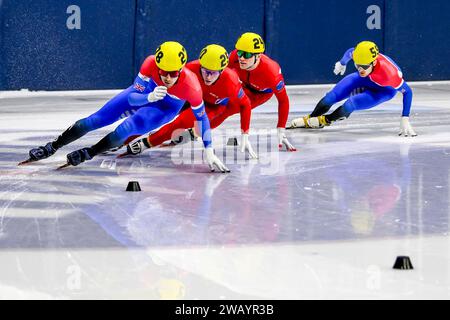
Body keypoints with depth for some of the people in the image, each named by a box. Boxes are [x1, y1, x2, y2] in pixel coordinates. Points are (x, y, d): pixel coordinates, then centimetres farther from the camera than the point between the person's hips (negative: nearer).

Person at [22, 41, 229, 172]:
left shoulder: (191, 87, -39)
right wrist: (150, 97, -52)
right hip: (144, 92, 2)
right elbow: (132, 97, -29)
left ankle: (88, 154, -5)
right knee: (97, 119, -3)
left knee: (127, 128, -26)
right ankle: (52, 148, 10)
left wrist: (209, 152, -19)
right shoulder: (150, 64, -37)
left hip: (166, 109, -2)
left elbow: (202, 117, -22)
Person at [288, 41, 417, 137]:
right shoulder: (357, 54, -34)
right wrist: (342, 63, 15)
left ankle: (324, 120, 6)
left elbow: (407, 91, -32)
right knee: (331, 97, -4)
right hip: (365, 79, 4)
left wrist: (405, 120, -34)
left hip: (384, 89, -4)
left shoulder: (388, 74, -45)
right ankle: (309, 119, 20)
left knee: (351, 104, -22)